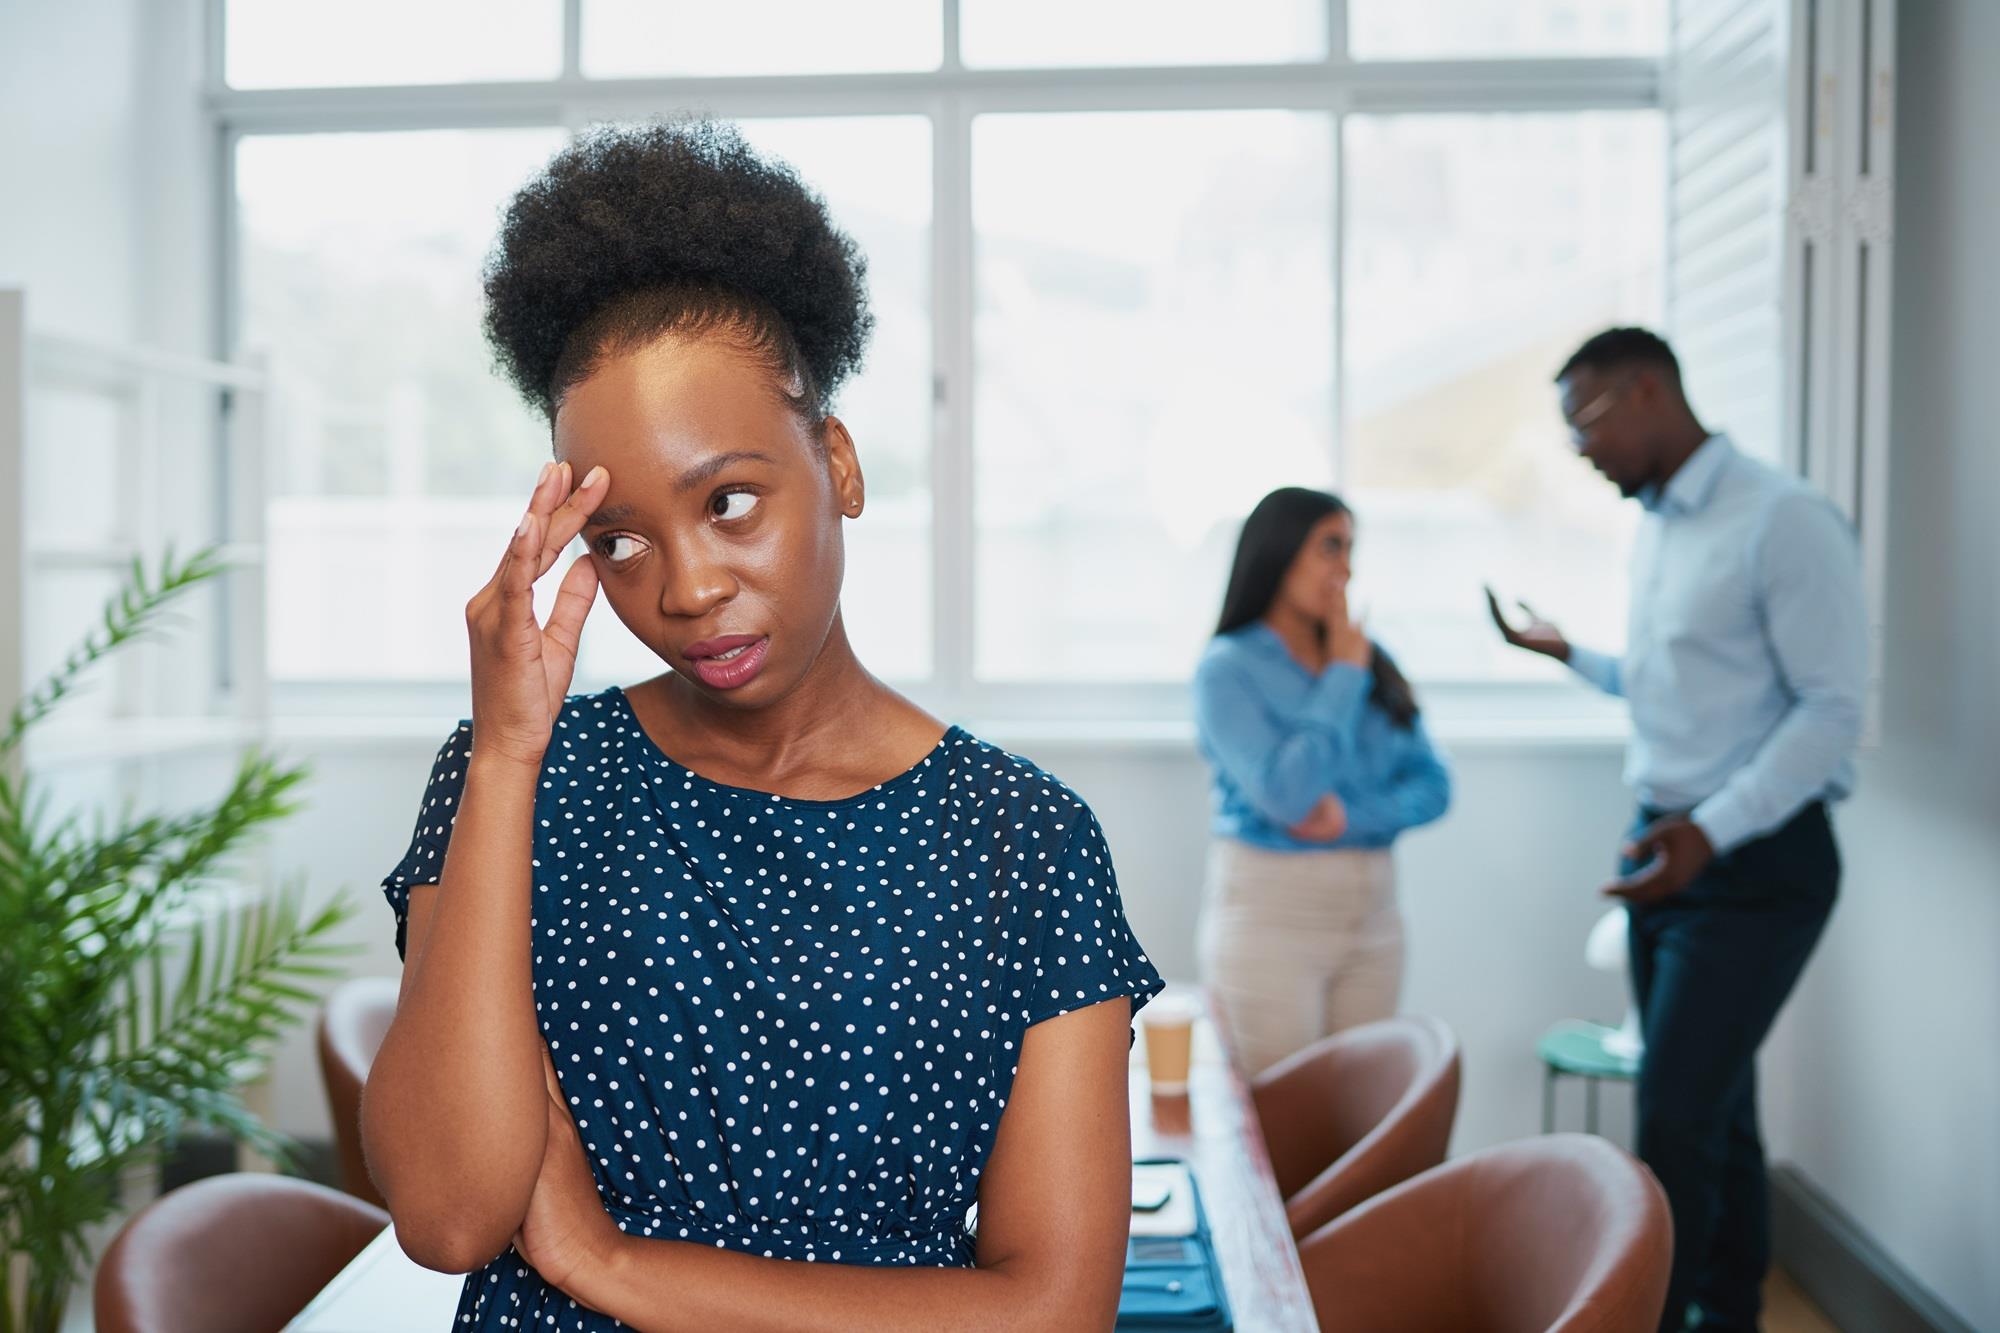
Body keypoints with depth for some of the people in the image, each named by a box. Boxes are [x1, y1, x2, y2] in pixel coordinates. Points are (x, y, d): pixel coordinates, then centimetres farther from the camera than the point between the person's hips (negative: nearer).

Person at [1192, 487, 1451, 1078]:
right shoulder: (1229, 667, -8)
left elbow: (1433, 785, 5)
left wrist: (1353, 816, -15)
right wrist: (1345, 675, -12)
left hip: (1372, 913, 5)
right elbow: (1287, 795, -20)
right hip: (1270, 913, -5)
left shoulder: (1372, 662, 7)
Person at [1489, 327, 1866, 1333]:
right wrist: (1569, 655, 19)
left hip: (1756, 863, -8)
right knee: (1711, 1109, 16)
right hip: (1669, 846, 8)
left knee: (1676, 1119, -9)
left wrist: (1714, 831, -27)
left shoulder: (1784, 521, -15)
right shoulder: (1653, 534, 12)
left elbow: (1831, 709, -19)